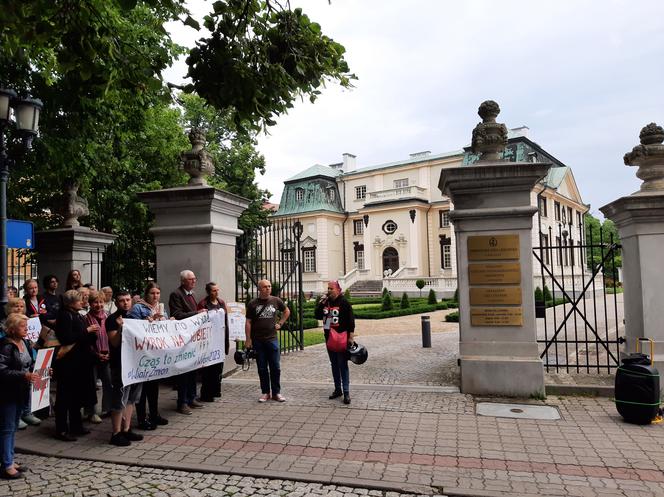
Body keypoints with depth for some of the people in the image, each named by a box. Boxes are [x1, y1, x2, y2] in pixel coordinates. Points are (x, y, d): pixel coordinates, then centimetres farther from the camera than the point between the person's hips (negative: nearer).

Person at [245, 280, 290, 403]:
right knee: (262, 368, 6)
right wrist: (248, 339, -6)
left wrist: (280, 323, 9)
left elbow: (287, 311, 20)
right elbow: (248, 322, 0)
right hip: (258, 341, -1)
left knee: (275, 367, 2)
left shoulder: (276, 301, 3)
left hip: (272, 339, 1)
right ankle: (265, 393, 17)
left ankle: (276, 393, 13)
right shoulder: (253, 304, 0)